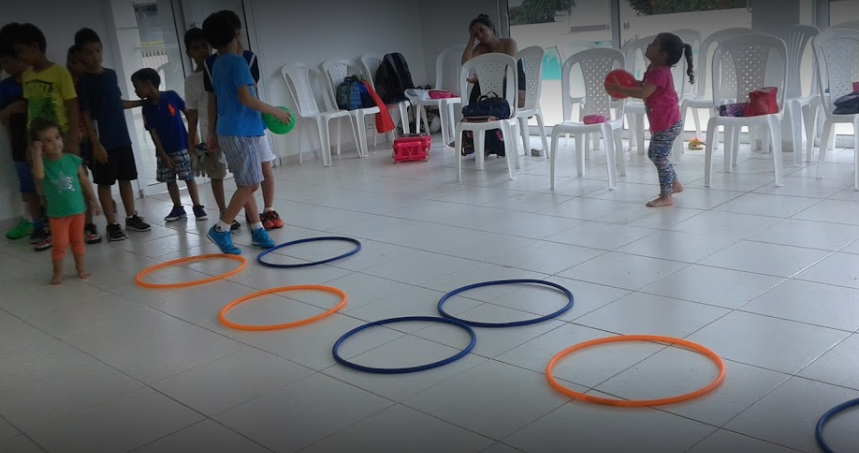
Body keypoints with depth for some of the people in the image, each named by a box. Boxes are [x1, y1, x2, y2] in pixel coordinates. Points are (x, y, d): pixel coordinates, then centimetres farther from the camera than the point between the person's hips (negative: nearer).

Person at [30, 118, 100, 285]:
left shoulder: (73, 160, -5)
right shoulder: (43, 163, -10)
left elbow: (84, 181, 4)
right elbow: (39, 176, -33)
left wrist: (93, 200, 5)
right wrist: (37, 153, -28)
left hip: (77, 209, 2)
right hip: (57, 213, -2)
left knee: (78, 240, 16)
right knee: (60, 244, 3)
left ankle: (80, 267, 30)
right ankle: (57, 272, 17)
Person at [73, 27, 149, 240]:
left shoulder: (111, 74, 9)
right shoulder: (84, 82, -10)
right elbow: (85, 115, -12)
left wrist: (141, 102, 25)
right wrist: (95, 143, -17)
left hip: (122, 138, 6)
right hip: (103, 141, -6)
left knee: (126, 178, 13)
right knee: (105, 182, 2)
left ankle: (131, 218, 23)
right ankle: (112, 225, 8)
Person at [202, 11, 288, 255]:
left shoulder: (217, 65, 14)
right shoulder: (238, 61, -12)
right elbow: (246, 98, -20)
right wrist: (274, 111, -9)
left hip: (228, 131, 9)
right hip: (241, 132, -9)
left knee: (246, 184, 10)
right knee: (250, 184, -6)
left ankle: (257, 229, 13)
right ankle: (221, 230, -5)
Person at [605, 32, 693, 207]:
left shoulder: (659, 72, -24)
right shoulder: (654, 69, 8)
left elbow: (643, 93, -34)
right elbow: (644, 86, 22)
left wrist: (619, 89, -30)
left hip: (667, 124, -11)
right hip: (662, 124, 11)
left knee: (660, 157, -5)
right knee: (655, 154, 22)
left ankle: (666, 196, 3)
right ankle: (675, 184, 35)